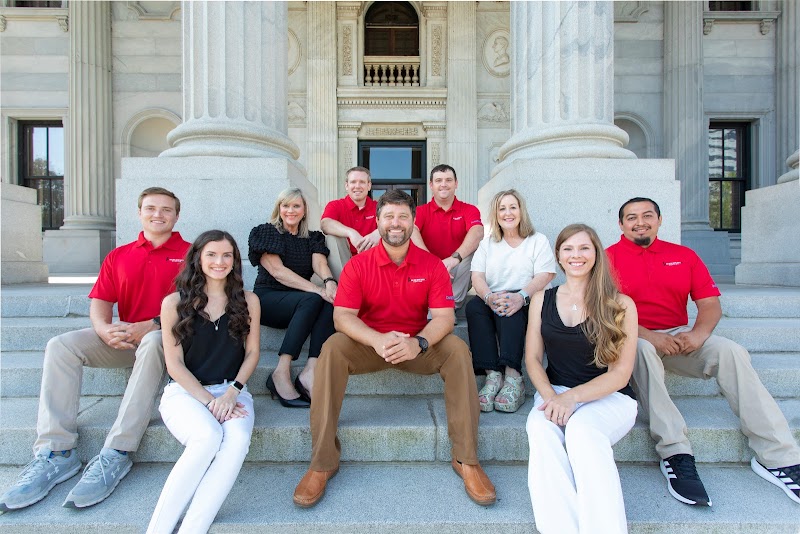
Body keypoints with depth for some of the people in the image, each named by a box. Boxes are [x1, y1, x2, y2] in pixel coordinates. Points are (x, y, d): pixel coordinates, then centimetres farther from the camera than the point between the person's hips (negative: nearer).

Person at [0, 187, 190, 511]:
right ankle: (55, 452, -17)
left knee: (153, 343, -38)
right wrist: (104, 329, -14)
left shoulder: (189, 253, 2)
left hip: (166, 336, -5)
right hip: (122, 338, 5)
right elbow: (100, 302, 9)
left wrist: (151, 325, -17)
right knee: (60, 346, -16)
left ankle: (115, 455, -35)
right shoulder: (118, 257, 16)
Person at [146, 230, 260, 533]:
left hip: (232, 391, 2)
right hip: (185, 391, -1)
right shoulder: (174, 303, 1)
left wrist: (231, 393, -10)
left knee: (237, 440, -30)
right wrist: (209, 400, -11)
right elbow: (175, 364, -1)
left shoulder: (248, 301, 7)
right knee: (209, 436, -32)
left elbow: (252, 352, 5)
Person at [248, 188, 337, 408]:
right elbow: (277, 271, -12)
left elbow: (319, 263, -4)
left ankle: (310, 370, -36)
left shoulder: (313, 238, 16)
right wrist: (317, 289, -25)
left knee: (332, 301, -27)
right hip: (267, 299, -4)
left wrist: (329, 282, -30)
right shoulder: (265, 232, 2)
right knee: (312, 300, -32)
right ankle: (281, 373, -33)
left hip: (299, 303, 4)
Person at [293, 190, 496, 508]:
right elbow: (342, 316, -16)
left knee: (457, 350, -25)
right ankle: (322, 463, -19)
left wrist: (418, 343, -34)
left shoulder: (432, 265, -5)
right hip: (369, 344, 0)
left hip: (417, 346, 1)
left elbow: (444, 317, -12)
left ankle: (466, 459, -15)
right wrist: (378, 340, -36)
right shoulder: (358, 265, -6)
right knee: (333, 349, -28)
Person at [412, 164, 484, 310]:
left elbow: (477, 233, -20)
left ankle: (452, 306, -22)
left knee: (476, 248, -24)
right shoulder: (420, 211, 1)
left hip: (458, 275, 1)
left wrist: (455, 257, -39)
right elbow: (411, 231, -22)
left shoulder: (469, 210, 2)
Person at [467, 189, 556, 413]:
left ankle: (513, 377, -42)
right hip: (491, 300, 3)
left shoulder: (538, 241, 13)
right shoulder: (487, 243, 21)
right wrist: (490, 297, -20)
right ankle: (492, 375, -37)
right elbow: (477, 277, 5)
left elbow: (544, 276, -4)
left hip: (526, 303, -2)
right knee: (474, 306, -30)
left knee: (510, 308, -36)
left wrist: (521, 296, -26)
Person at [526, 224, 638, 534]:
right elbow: (532, 359, 5)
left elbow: (620, 373, -6)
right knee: (540, 426, -32)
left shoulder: (620, 305, -1)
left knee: (581, 429, -35)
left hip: (609, 398, -2)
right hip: (555, 393, 2)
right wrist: (550, 396, -15)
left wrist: (572, 397, -21)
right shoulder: (542, 300, 8)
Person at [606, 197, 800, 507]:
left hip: (680, 338, 4)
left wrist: (699, 333, -14)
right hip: (632, 340, -4)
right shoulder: (609, 258, 0)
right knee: (643, 350, -36)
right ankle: (676, 455, -34)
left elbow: (711, 304, 7)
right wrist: (647, 336, -21)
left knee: (731, 352, -21)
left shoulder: (684, 256, 14)